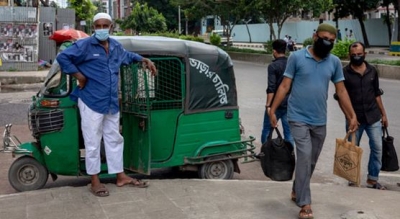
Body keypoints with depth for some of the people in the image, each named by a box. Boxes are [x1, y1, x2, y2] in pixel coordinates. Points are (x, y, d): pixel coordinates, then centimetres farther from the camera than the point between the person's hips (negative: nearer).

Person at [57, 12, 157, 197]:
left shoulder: (115, 46, 11)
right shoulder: (85, 45, -11)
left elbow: (127, 56, 32)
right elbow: (63, 57, -13)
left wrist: (144, 60, 22)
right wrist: (79, 76, -15)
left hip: (112, 103, 7)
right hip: (91, 102, -7)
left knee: (114, 139, 15)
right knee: (93, 143, 0)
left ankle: (121, 176, 27)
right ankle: (95, 181, 12)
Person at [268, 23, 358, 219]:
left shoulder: (335, 62, 4)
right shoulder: (296, 57, -6)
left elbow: (341, 91, 8)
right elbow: (285, 86, -4)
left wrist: (353, 116, 4)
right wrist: (272, 110, -8)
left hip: (320, 121, 5)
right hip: (298, 118, -4)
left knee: (311, 161, 14)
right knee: (304, 157, -14)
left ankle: (297, 191, 34)